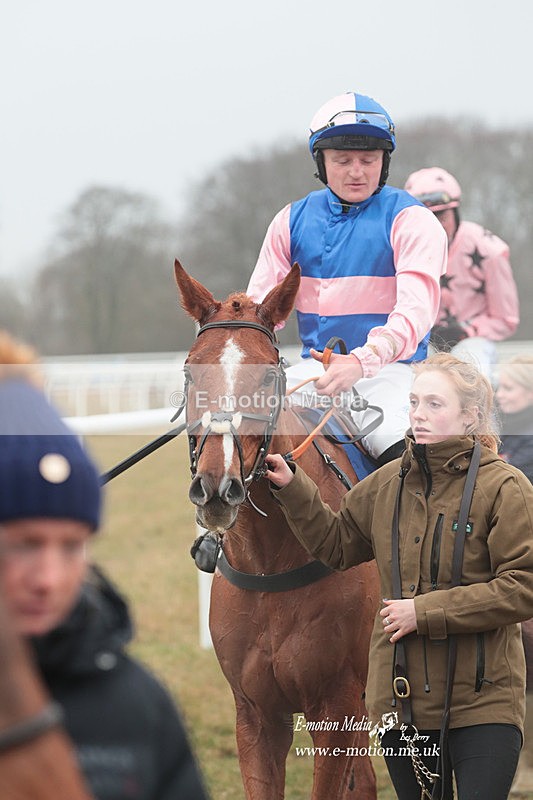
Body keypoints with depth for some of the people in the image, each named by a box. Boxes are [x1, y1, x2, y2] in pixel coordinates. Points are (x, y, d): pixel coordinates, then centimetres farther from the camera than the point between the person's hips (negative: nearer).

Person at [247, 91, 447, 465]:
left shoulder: (410, 220, -2)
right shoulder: (293, 220, 12)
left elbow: (415, 311, -16)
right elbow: (261, 304, 12)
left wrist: (361, 362, -35)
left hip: (388, 370, -4)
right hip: (314, 368, 4)